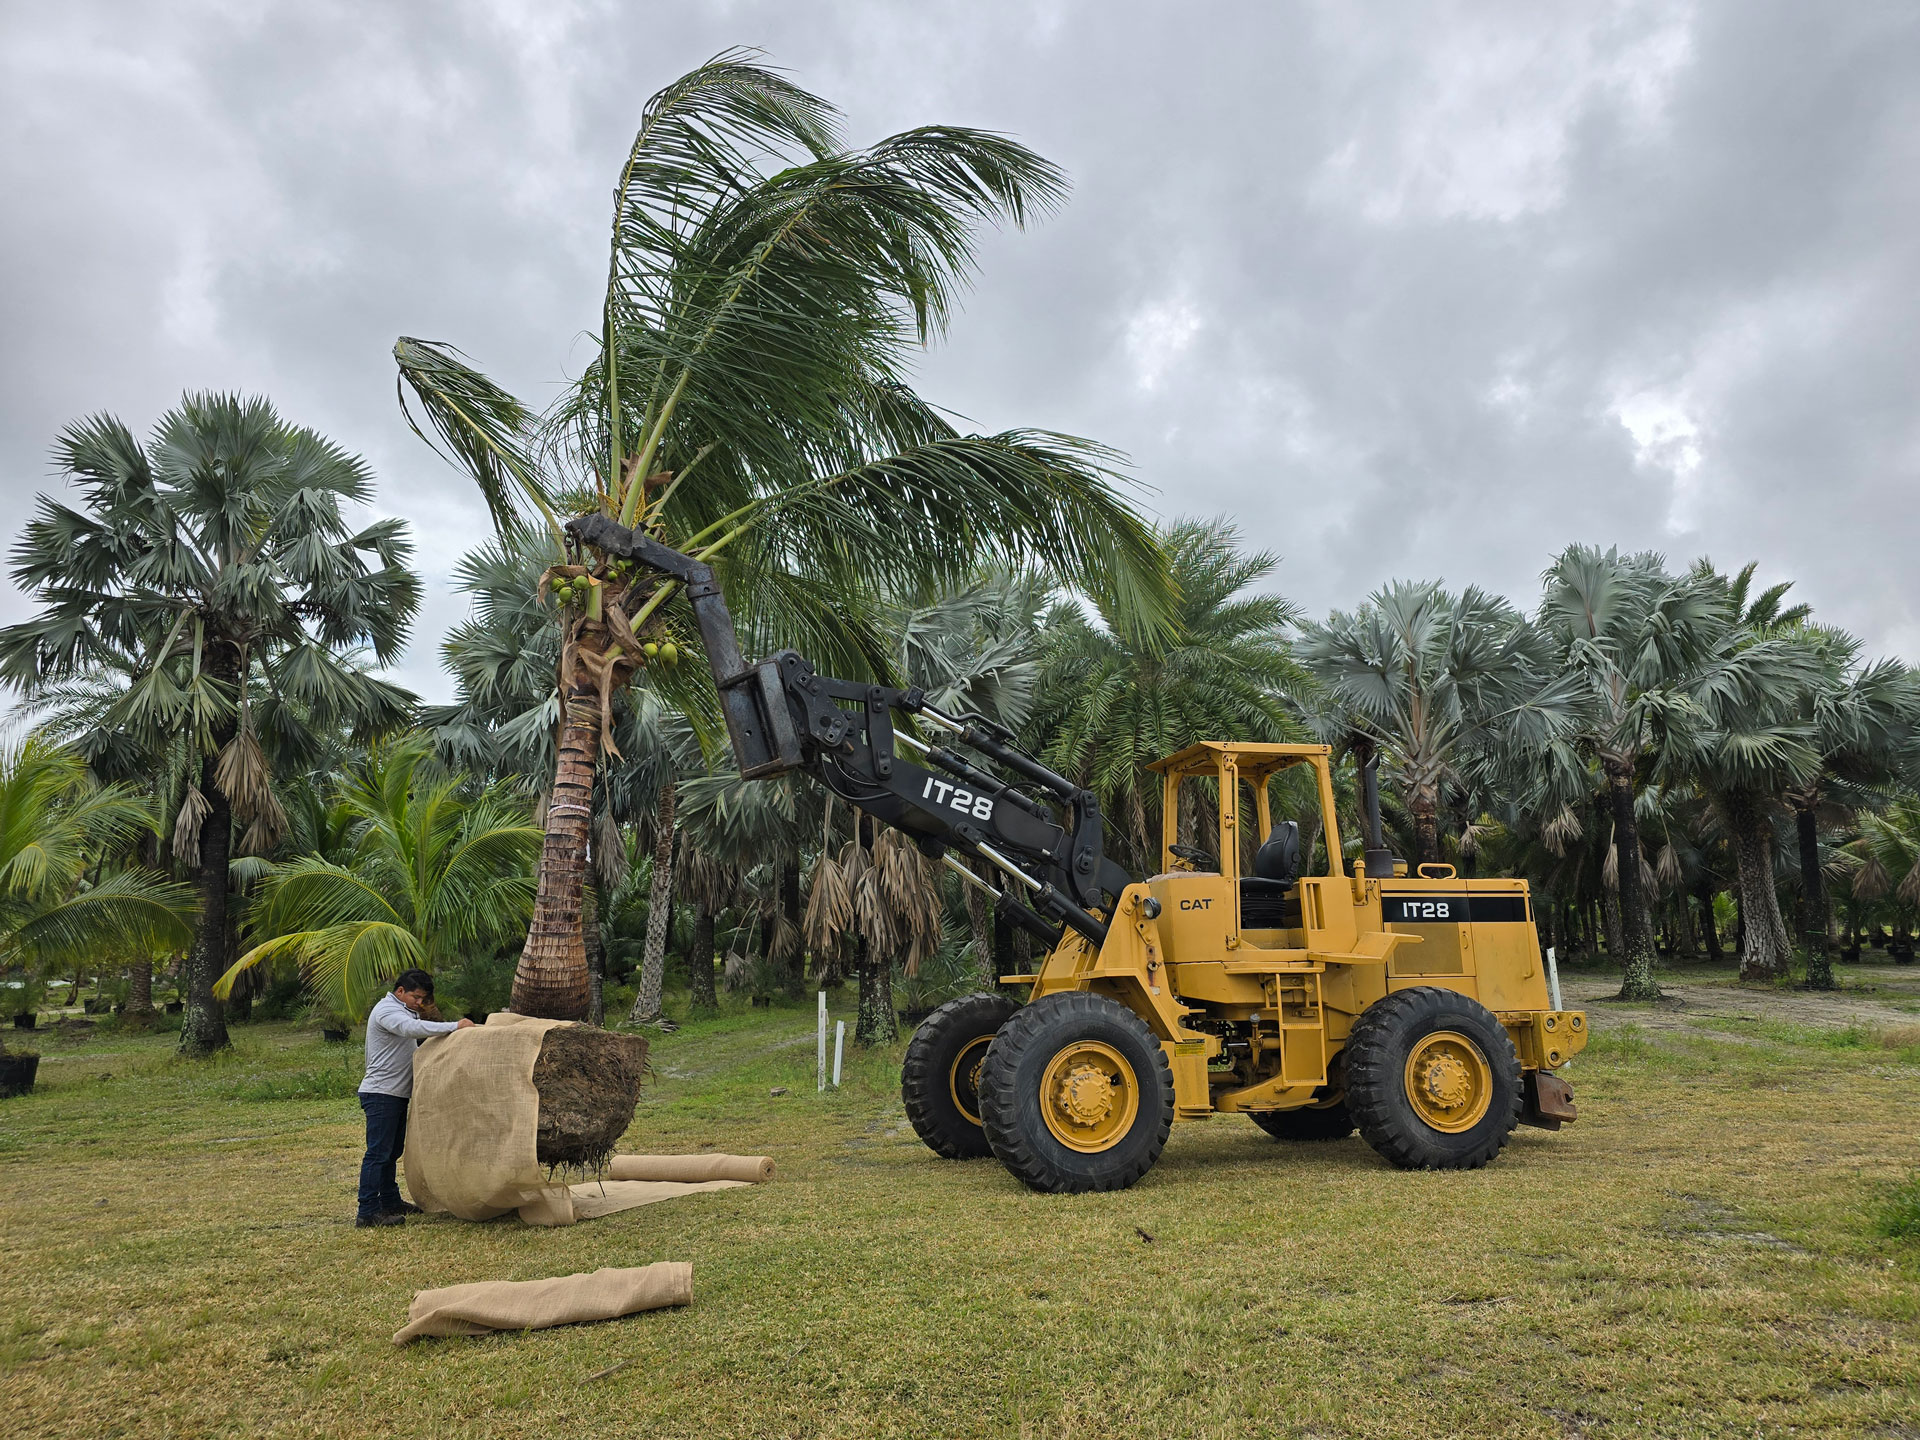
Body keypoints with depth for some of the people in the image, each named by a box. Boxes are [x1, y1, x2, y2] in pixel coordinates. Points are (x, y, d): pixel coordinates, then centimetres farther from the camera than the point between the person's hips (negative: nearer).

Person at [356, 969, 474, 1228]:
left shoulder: (404, 1012, 21)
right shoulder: (387, 1010, -13)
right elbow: (413, 1028, -32)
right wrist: (454, 1026, -35)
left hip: (397, 1094, 10)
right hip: (381, 1093, -10)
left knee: (392, 1151, 16)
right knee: (378, 1152, -10)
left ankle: (390, 1201, 24)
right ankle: (368, 1212, -9)